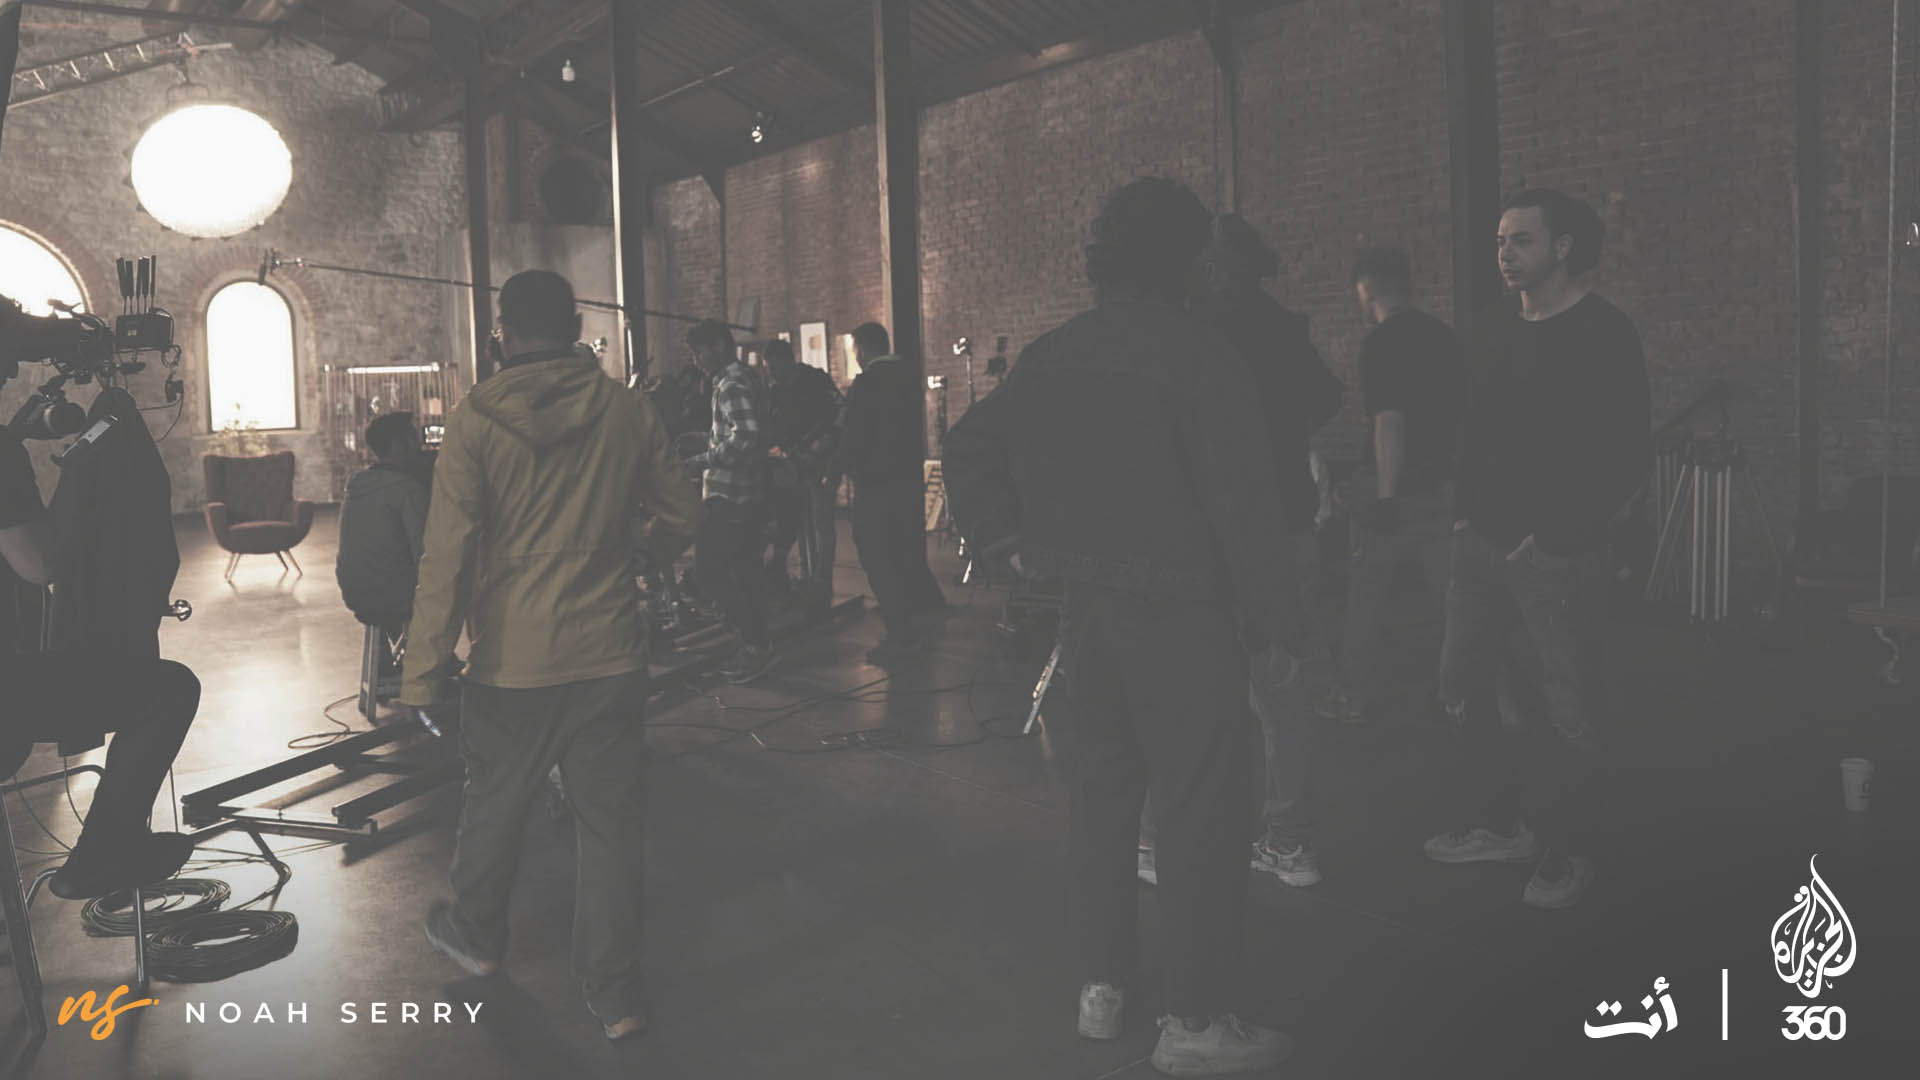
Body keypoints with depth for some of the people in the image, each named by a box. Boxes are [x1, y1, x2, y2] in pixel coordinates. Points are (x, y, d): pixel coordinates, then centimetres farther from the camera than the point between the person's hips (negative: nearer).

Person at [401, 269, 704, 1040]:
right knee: (609, 819, 9)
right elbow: (681, 514, 6)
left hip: (513, 659, -1)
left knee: (494, 804, 21)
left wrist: (426, 670, -8)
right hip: (610, 653, 1)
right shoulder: (626, 411, -3)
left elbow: (447, 556, -13)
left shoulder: (477, 420, -10)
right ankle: (616, 995, 15)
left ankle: (476, 934, 44)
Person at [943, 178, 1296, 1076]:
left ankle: (1100, 987, 28)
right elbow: (1243, 504, -16)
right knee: (1201, 809, 2)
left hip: (1088, 606, 7)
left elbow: (969, 447, 15)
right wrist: (1271, 629, -11)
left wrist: (1011, 543, 13)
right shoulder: (1197, 354, -13)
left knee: (1100, 790, 17)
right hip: (1182, 613, -7)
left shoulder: (1052, 354, 7)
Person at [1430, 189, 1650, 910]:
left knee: (1567, 708, 1)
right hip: (1484, 545, 7)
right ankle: (1511, 825, 25)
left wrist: (1554, 533, -14)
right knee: (1463, 687, 9)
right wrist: (1466, 513, 8)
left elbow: (1627, 457, -10)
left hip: (1557, 554, -7)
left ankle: (1569, 852, 15)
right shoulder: (1501, 336, 15)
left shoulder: (1603, 335, -6)